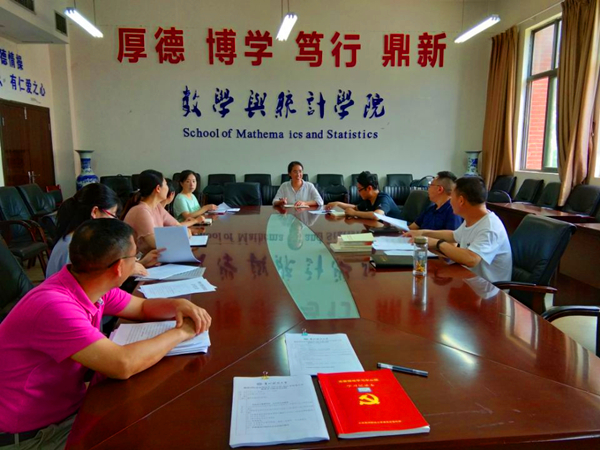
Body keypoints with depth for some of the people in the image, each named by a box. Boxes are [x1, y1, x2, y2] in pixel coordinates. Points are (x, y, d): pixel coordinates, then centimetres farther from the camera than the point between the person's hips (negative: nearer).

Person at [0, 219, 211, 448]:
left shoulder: (92, 287, -5)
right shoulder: (54, 307, -32)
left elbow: (143, 307, 10)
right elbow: (123, 364, -39)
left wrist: (178, 304, -12)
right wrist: (180, 333, -24)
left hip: (71, 404, 8)